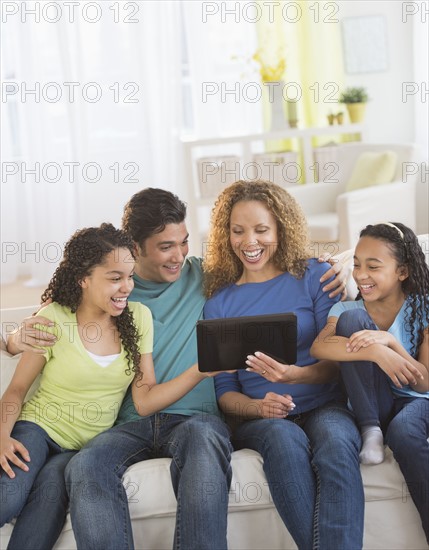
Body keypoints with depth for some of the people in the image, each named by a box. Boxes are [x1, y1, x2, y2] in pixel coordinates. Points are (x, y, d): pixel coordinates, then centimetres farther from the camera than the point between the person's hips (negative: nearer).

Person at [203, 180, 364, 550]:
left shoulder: (314, 277, 6)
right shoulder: (218, 302, 9)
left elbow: (338, 362, 1)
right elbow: (225, 391, 7)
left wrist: (295, 375, -21)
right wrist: (258, 407, -16)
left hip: (325, 407, 0)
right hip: (260, 420, 1)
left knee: (336, 443, -37)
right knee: (285, 438, -36)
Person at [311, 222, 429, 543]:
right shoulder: (347, 309, -1)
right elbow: (318, 347, -24)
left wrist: (390, 342, -28)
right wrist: (375, 352, -36)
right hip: (372, 405, 2)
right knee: (352, 319, -19)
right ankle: (371, 431, -18)